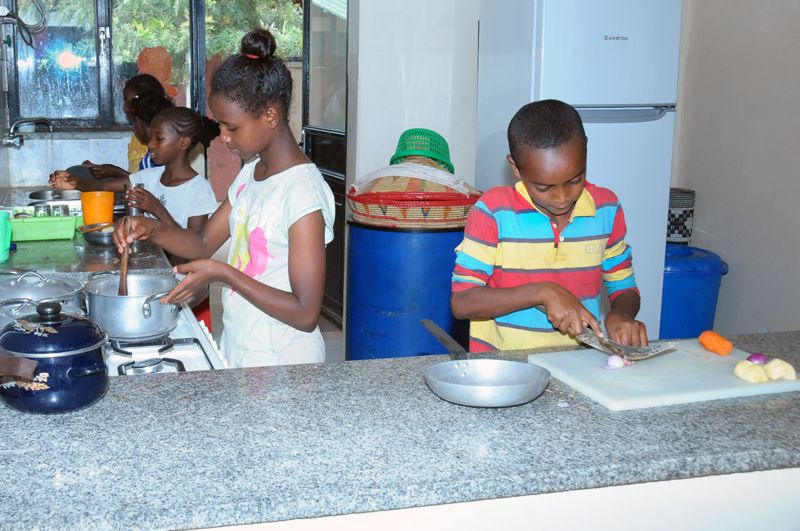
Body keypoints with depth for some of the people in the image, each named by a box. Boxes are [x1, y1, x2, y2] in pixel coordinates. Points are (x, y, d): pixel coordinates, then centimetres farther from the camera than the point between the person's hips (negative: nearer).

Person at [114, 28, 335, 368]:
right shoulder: (250, 173, 5)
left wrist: (221, 273, -23)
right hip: (237, 352, 8)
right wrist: (152, 229, -5)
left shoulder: (303, 190, -22)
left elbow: (305, 314, -24)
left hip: (282, 366, -8)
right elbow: (204, 243, 13)